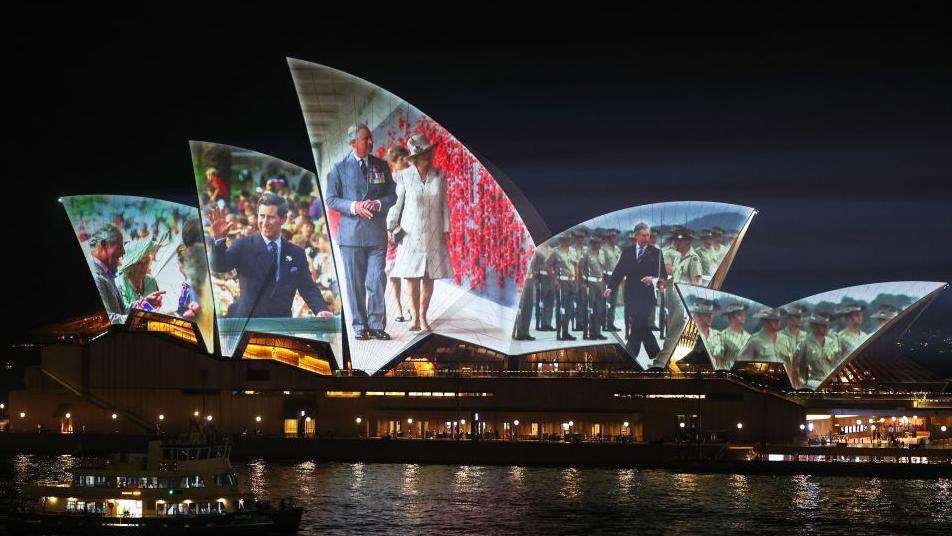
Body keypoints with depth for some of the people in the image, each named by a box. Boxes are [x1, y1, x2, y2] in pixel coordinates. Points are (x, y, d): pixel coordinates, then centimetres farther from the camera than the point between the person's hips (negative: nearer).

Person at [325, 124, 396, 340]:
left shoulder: (381, 166, 10)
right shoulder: (339, 168, 2)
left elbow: (392, 195, 11)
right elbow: (332, 199, 2)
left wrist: (378, 204, -10)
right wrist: (354, 207, -14)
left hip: (377, 232, 2)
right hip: (351, 232, -1)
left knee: (377, 281, -3)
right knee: (355, 283, 3)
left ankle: (376, 325, 4)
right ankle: (360, 326, 11)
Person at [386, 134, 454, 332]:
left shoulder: (439, 175, 1)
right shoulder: (404, 176, -4)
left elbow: (444, 204, 6)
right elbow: (397, 203, 3)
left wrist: (446, 230, 4)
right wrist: (391, 226, 0)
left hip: (433, 234, 2)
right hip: (410, 233, -2)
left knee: (429, 277, 2)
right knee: (412, 276, -2)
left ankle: (423, 316, 13)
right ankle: (415, 318, 7)